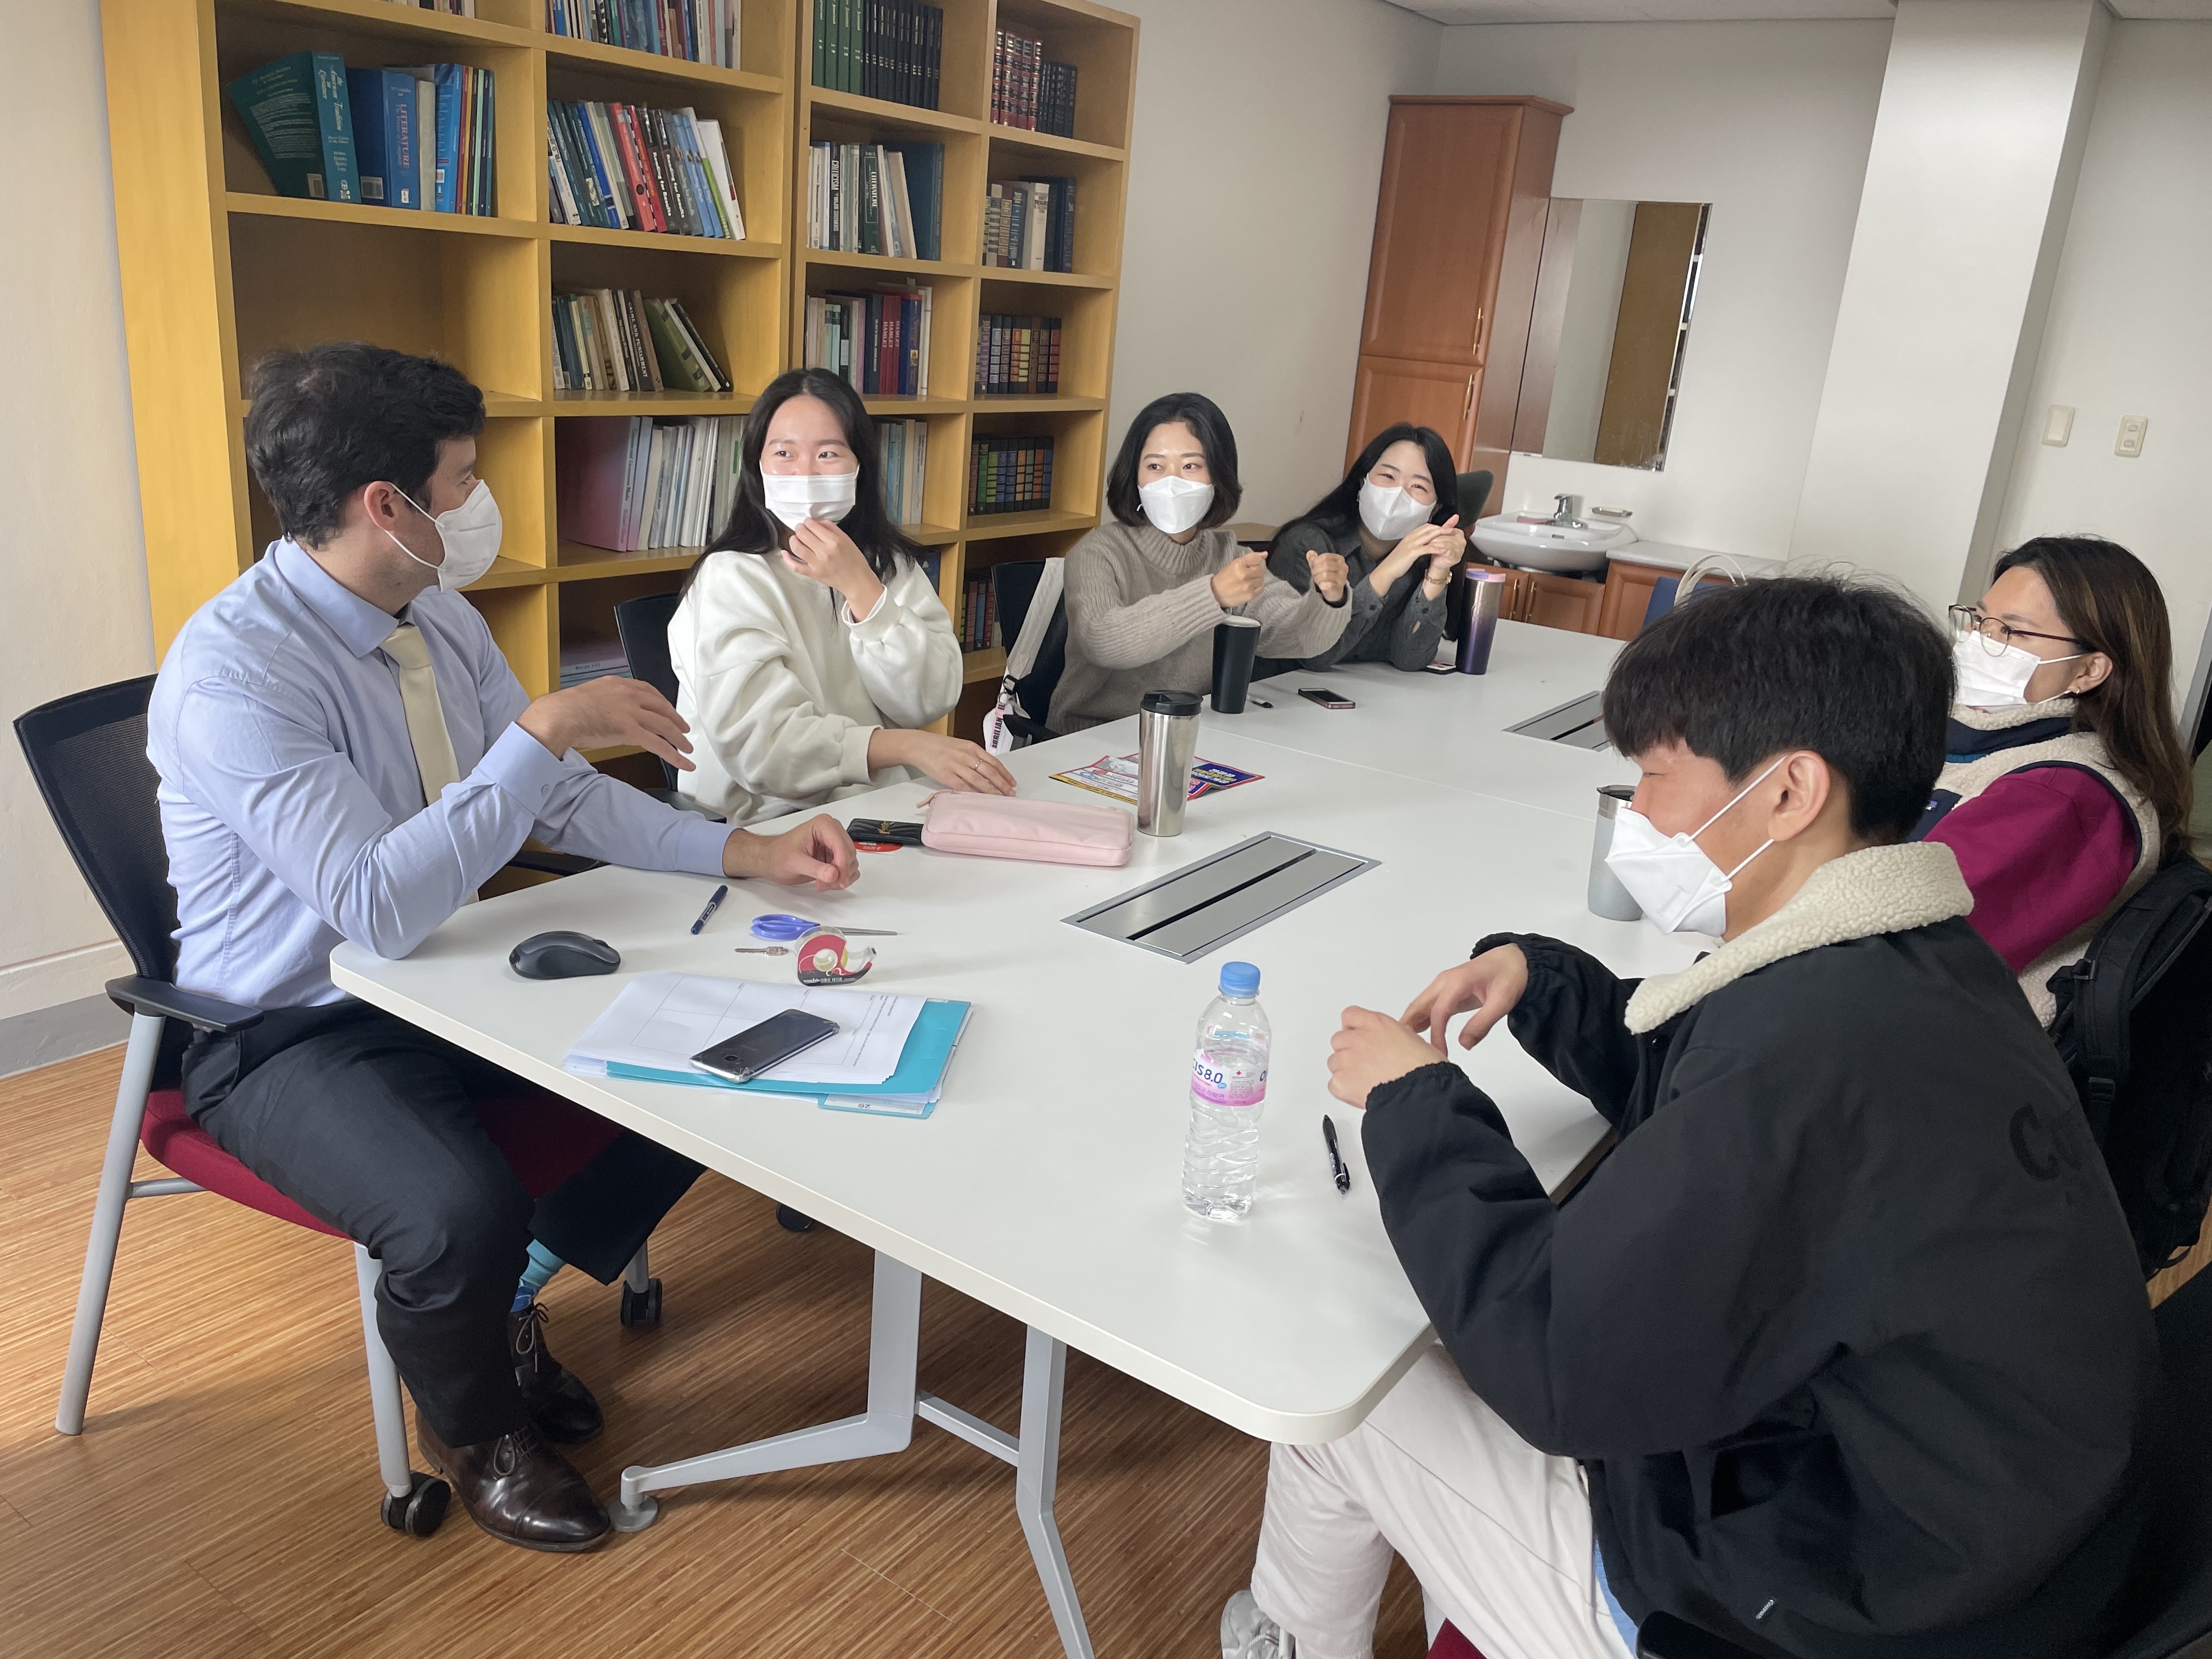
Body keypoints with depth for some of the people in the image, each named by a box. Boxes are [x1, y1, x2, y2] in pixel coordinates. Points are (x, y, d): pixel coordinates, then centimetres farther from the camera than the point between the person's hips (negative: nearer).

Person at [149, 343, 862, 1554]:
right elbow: (382, 907, -33)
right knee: (465, 1217, -33)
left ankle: (511, 1294, 15)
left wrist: (752, 852, -4)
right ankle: (468, 1430, 5)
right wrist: (547, 726, -31)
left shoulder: (440, 618, 0)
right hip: (291, 1035, -7)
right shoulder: (230, 673, -25)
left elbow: (563, 800, 6)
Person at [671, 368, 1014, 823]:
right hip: (767, 825, -4)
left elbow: (930, 701, -4)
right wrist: (908, 746, -29)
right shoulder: (730, 577, -7)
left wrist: (860, 587, -14)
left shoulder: (891, 563, 9)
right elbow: (754, 741, -19)